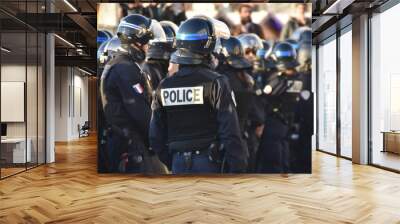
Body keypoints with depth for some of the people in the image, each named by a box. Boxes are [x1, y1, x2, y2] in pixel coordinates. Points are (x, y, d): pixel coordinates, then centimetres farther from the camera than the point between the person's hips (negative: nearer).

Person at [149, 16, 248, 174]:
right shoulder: (215, 82, -13)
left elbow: (156, 134, 7)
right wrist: (238, 167, -7)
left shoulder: (164, 86, 2)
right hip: (210, 161, -4)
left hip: (179, 162, 5)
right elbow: (230, 133, -14)